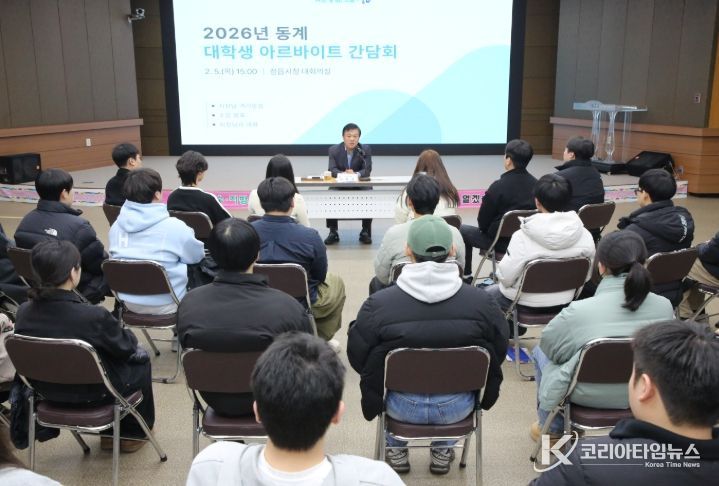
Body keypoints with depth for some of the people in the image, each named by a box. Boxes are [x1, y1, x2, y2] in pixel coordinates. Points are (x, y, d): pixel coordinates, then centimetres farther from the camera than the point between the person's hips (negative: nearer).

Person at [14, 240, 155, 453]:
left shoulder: (24, 312, -16)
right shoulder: (93, 316, -33)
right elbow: (126, 347, -14)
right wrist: (130, 335, 10)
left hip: (49, 390, 6)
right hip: (92, 394, -5)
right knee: (140, 358, 23)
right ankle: (134, 433, 38)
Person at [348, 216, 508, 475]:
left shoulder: (377, 304, -22)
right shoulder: (481, 301, -18)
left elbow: (357, 358, -9)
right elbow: (498, 354, -3)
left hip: (402, 406, -1)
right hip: (458, 407, 1)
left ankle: (397, 451, 45)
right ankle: (442, 451, 46)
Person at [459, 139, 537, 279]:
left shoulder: (499, 186, -22)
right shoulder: (535, 184, -5)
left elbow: (482, 222, -12)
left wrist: (485, 229, 11)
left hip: (500, 240, -6)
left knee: (462, 230, 16)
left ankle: (466, 276, 24)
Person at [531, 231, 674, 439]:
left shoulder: (578, 312, -29)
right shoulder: (665, 307, -16)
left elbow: (549, 344, -10)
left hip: (589, 395, -4)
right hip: (639, 394, 5)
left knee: (540, 352, 24)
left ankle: (552, 429, 38)